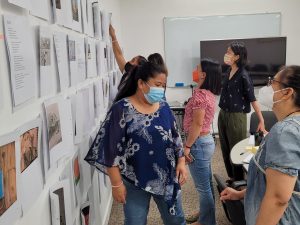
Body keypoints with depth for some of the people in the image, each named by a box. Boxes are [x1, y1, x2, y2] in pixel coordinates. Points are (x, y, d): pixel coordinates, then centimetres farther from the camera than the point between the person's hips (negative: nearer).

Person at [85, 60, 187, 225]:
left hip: (166, 177, 5)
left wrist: (181, 162, 2)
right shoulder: (121, 109, -14)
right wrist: (116, 183, -15)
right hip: (135, 181, -4)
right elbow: (111, 150, -14)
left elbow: (175, 137, 12)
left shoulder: (164, 107, 2)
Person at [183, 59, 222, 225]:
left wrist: (187, 146, -17)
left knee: (203, 187, 4)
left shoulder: (200, 94, -21)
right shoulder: (209, 93, 8)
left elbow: (197, 124, -22)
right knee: (206, 184, 21)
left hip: (199, 143, -10)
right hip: (207, 140, 10)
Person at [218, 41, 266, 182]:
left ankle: (239, 181, 24)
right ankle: (232, 177, 36)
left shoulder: (243, 76, -17)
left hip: (236, 117, -8)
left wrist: (262, 121, -17)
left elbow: (252, 100, -17)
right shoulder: (229, 72, 5)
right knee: (226, 150, 18)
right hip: (223, 115, 8)